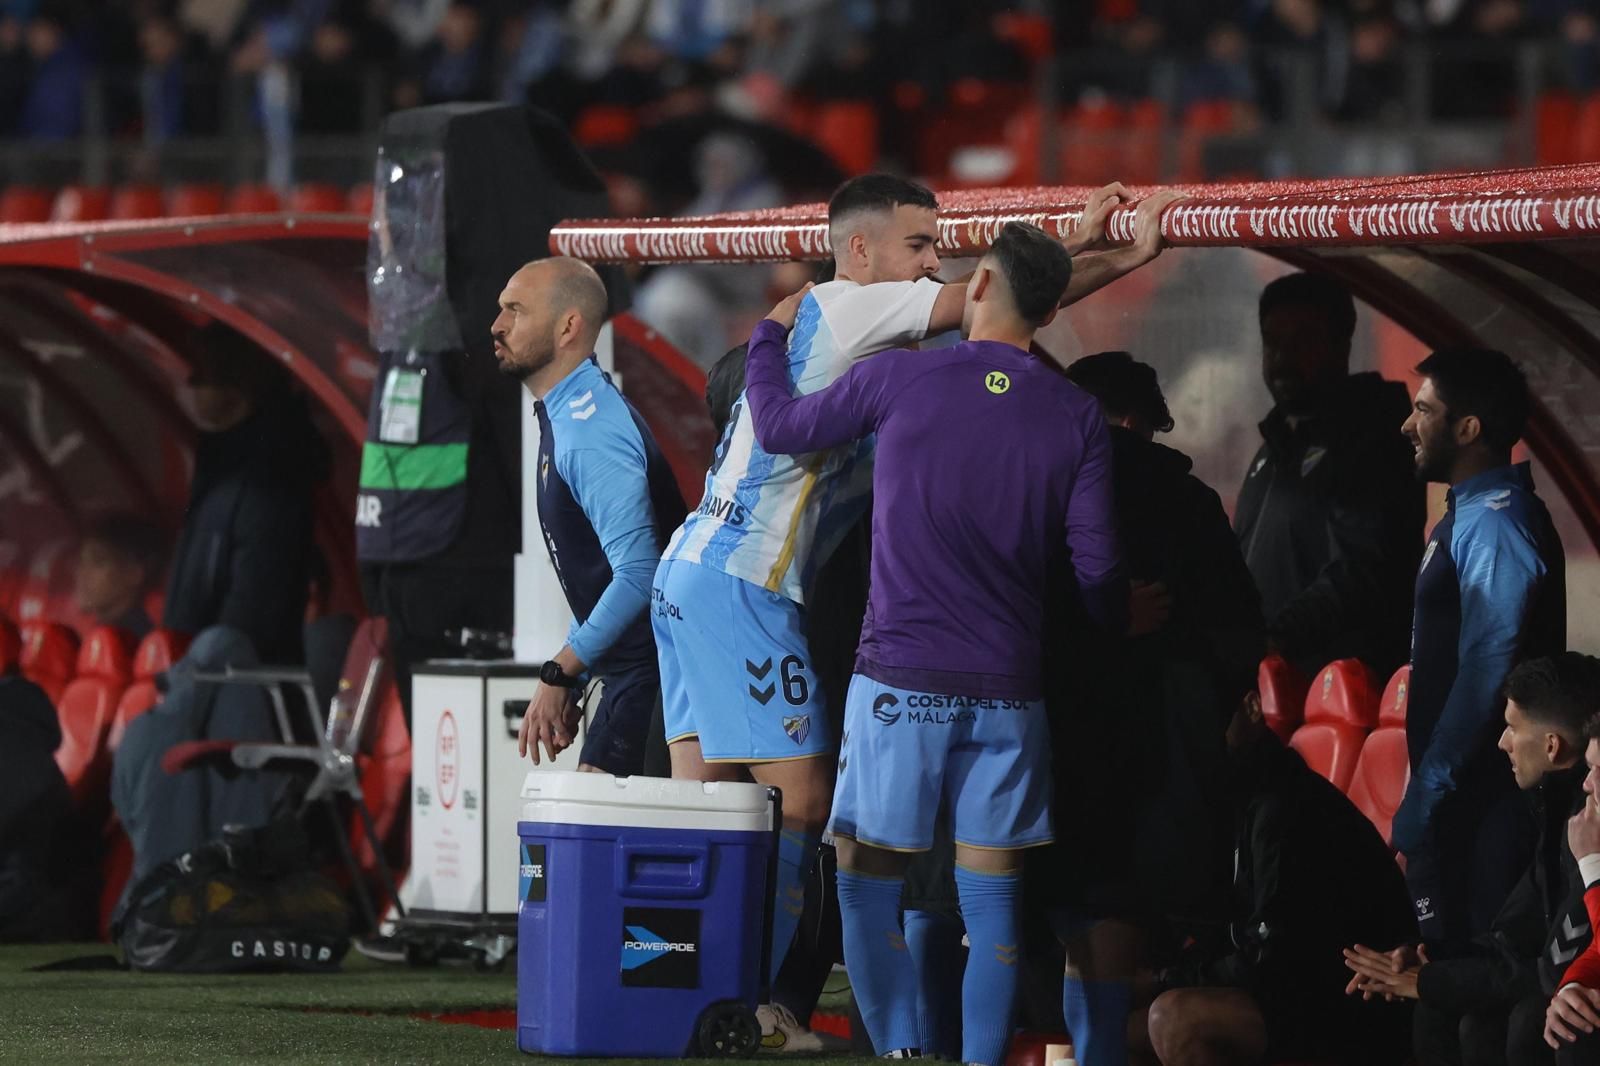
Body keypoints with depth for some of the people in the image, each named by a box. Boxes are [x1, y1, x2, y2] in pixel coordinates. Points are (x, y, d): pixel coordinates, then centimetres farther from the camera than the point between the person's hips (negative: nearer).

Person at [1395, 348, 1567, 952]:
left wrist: (1418, 810, -18)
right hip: (1457, 802, 10)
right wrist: (1421, 802, 16)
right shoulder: (1469, 514, 16)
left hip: (1480, 809, -10)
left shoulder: (1494, 524, -15)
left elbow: (1484, 678, -21)